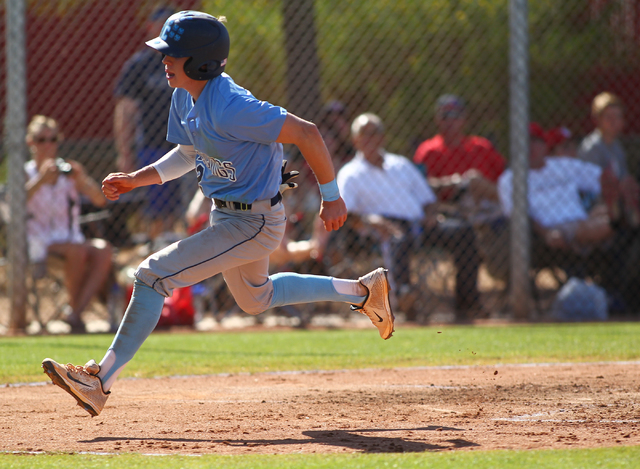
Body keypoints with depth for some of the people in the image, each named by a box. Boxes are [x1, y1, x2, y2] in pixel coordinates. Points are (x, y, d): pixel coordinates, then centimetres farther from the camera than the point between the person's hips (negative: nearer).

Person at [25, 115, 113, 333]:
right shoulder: (26, 173, 1)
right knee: (77, 250, -33)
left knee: (103, 249, -26)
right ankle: (74, 305, -17)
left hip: (71, 239, 4)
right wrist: (41, 180, -32)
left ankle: (75, 312, -26)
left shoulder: (69, 171, 11)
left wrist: (82, 180, -20)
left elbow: (100, 201, -1)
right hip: (40, 244, -4)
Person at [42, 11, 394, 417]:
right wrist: (138, 179, 2)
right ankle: (361, 292, 42)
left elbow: (306, 133, -28)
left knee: (154, 276, -14)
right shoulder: (185, 96, -3)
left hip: (254, 224, -10)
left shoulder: (230, 108, -31)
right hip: (227, 215, 10)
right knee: (256, 298, 31)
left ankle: (101, 381, -8)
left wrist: (332, 196, -19)